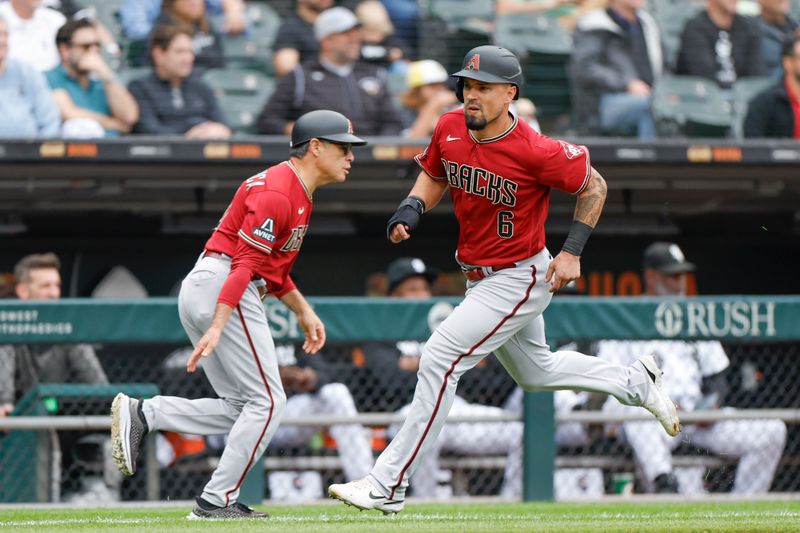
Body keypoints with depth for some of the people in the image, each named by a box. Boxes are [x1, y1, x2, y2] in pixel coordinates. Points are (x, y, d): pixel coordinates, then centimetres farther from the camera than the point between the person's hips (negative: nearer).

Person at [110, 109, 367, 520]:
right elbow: (245, 264, -22)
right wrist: (216, 328, -27)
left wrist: (304, 312, 23)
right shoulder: (276, 193, -14)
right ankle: (216, 502, -5)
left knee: (242, 408, 10)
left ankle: (140, 415, 0)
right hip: (224, 289, -10)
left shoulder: (298, 193, 19)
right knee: (266, 402, -6)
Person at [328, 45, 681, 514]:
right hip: (480, 278, 8)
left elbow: (594, 186, -11)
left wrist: (573, 251, -15)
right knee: (536, 371, 25)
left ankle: (388, 486, -13)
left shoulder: (535, 152, -25)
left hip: (521, 278, -8)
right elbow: (435, 176, 12)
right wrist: (412, 209, -8)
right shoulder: (450, 130, -8)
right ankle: (636, 382, 45)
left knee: (440, 360, -17)